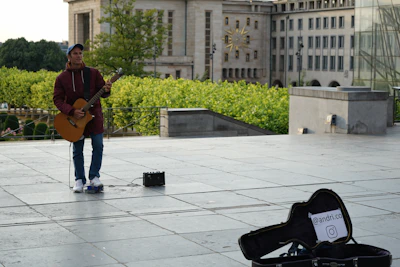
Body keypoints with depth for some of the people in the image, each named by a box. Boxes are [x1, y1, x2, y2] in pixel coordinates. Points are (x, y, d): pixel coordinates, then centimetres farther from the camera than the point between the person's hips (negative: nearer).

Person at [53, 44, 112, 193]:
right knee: (77, 150, 4)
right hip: (75, 118, 0)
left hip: (94, 114, 1)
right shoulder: (62, 78, -2)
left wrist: (106, 90, -21)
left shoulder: (93, 73, 1)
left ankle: (94, 176, 7)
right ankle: (79, 180, 13)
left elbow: (102, 93, 4)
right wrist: (71, 112, -18)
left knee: (98, 146, -6)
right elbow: (57, 99, -4)